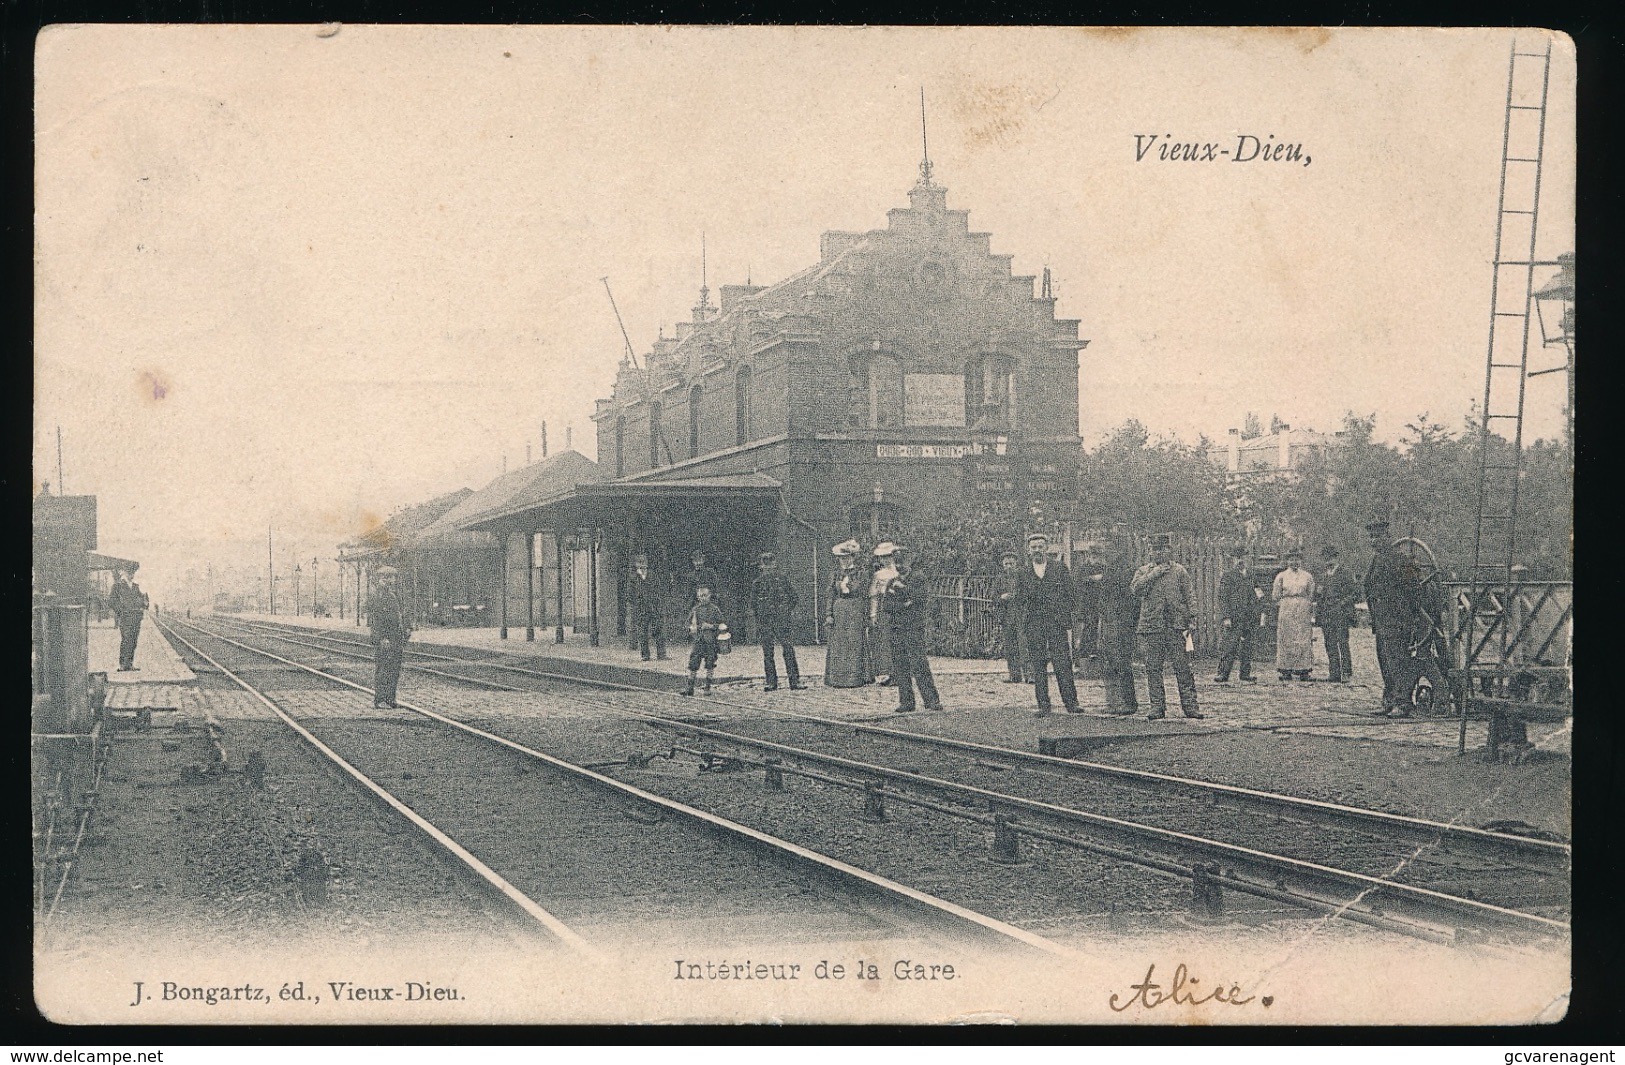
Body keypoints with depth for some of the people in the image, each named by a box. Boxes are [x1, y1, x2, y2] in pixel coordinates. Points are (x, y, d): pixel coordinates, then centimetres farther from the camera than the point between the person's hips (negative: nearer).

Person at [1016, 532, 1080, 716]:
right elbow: (1018, 598, 13)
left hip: (1057, 622, -2)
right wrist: (1028, 594, -7)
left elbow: (1071, 596, 10)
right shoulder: (1023, 572, 14)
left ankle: (1071, 703, -2)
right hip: (1033, 623, 2)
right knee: (1038, 666, -1)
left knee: (1063, 663, -8)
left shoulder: (1059, 568, 9)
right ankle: (1043, 706, 3)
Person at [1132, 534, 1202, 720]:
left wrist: (1192, 616, -2)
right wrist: (1153, 574, -10)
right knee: (1153, 668, 1)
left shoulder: (1180, 571, 12)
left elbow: (1189, 595, 9)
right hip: (1151, 625, 1)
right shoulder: (1143, 571, 13)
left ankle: (1189, 705, -1)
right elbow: (1136, 589, -5)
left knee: (1182, 666, -5)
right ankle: (1157, 706, 7)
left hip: (1176, 623, -1)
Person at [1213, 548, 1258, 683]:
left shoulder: (1249, 576, 17)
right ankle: (1223, 675, -6)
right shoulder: (1227, 576, -3)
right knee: (1230, 646, -10)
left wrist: (1255, 616, 17)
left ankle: (1246, 673, 16)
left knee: (1247, 647, 8)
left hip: (1249, 617, 6)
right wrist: (1226, 617, -16)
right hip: (1234, 616, -6)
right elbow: (1223, 598, -8)